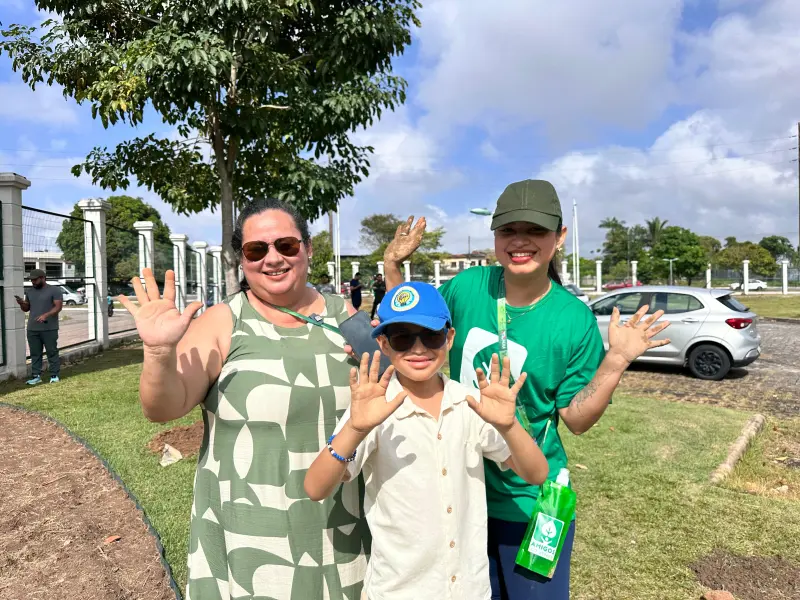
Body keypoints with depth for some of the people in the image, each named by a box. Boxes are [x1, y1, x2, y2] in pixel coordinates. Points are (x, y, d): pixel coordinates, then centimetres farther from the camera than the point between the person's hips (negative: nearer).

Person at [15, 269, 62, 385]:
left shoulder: (54, 290, -3)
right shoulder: (29, 291, 15)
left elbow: (58, 306, -11)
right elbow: (26, 308, 21)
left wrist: (46, 315, -26)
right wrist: (21, 303, -2)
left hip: (49, 329, -5)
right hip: (32, 329, 6)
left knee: (52, 352, -1)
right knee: (35, 354, 6)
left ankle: (55, 375, 4)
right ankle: (36, 376, 11)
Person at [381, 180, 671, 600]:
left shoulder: (574, 319, -15)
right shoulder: (467, 287, -10)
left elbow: (575, 419, -10)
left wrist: (615, 362, -25)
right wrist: (393, 268, -7)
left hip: (531, 504, -2)